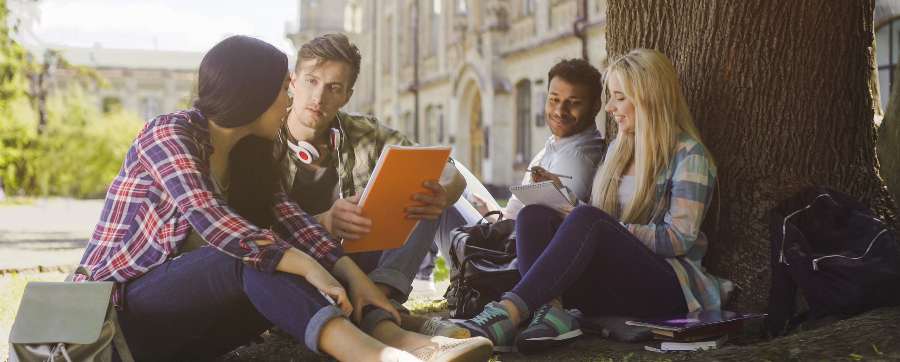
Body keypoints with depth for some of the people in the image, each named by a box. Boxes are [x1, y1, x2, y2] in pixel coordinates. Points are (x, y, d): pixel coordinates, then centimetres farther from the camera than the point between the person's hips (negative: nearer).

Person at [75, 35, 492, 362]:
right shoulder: (169, 134, -13)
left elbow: (289, 220, -7)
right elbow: (211, 221, -30)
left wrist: (350, 273, -23)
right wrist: (307, 266, -35)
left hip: (189, 316, 7)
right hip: (122, 310, -7)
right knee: (250, 256, -30)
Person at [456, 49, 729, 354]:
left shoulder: (688, 154, -2)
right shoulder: (618, 148, 20)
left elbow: (680, 239, -10)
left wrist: (609, 229, -14)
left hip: (667, 286, -6)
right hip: (610, 280, 6)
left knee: (587, 219, -33)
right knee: (534, 215, -18)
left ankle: (509, 313, -44)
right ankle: (551, 311, -42)